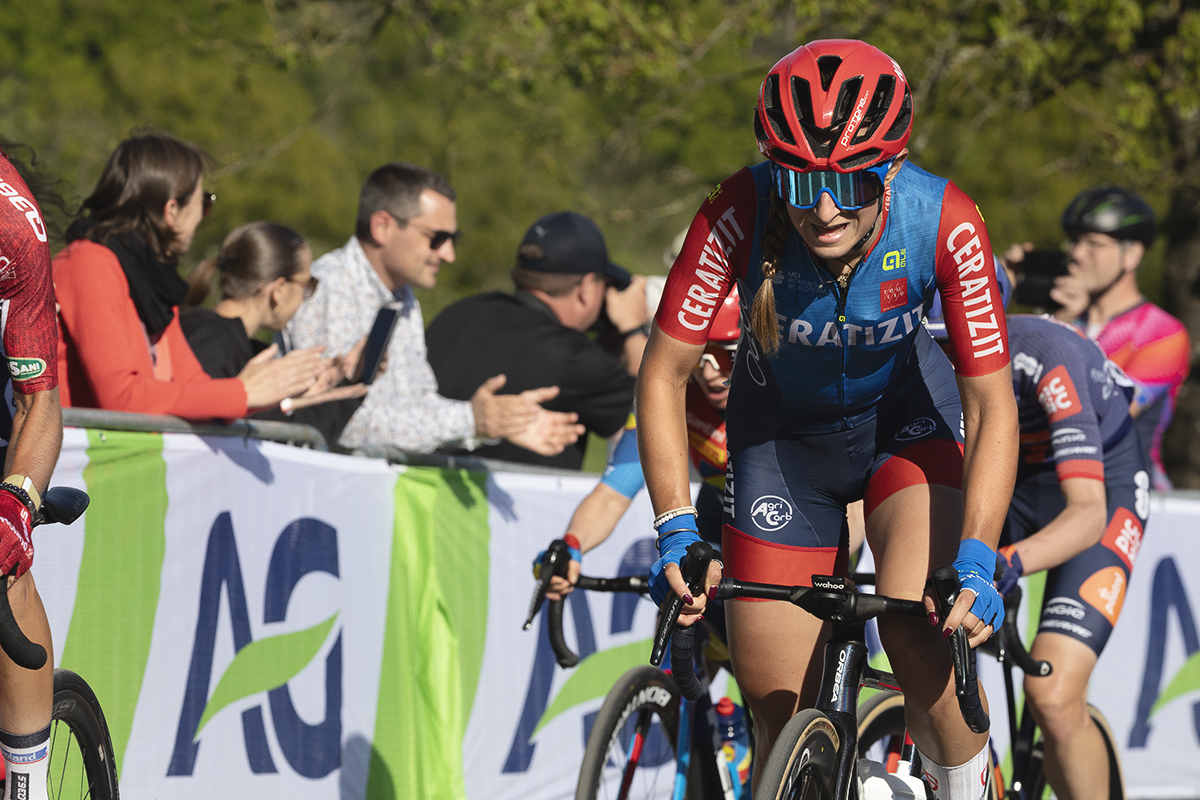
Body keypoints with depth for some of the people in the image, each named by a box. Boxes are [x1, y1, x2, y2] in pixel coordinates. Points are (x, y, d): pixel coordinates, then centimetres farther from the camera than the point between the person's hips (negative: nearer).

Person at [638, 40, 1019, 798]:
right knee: (783, 714, -2)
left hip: (903, 413, -1)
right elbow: (664, 373, -23)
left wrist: (975, 559, -39)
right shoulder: (739, 216, -31)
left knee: (919, 629, -27)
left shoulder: (943, 222, -31)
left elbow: (992, 405, -28)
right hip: (783, 430, 1)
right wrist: (676, 529, -33)